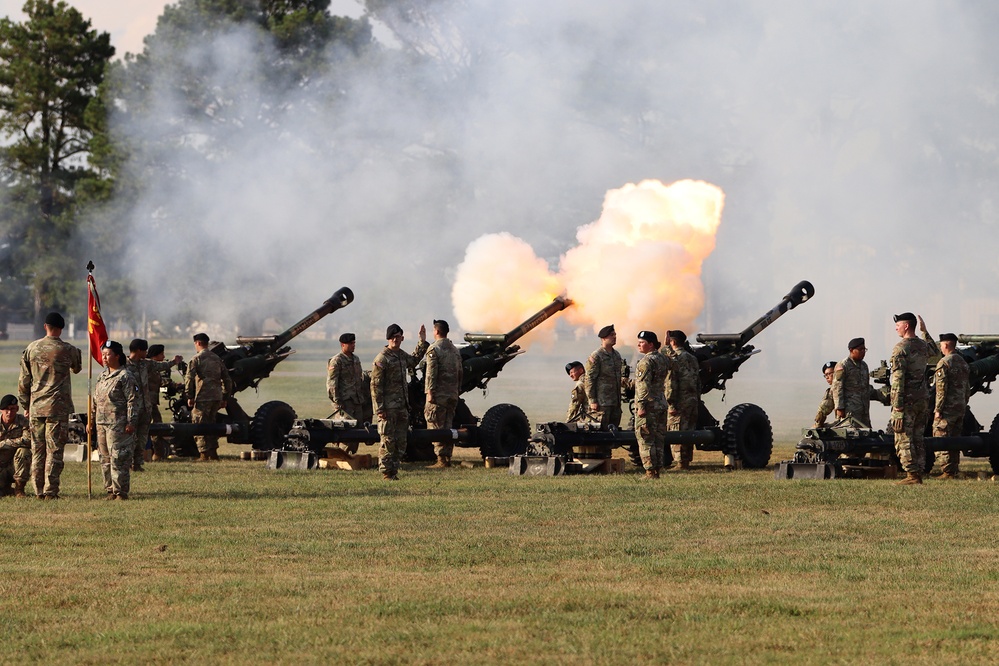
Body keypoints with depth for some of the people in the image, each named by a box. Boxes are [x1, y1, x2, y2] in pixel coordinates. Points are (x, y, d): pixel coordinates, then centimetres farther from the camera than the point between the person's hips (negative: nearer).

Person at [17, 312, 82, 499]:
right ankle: (50, 491, -6)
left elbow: (23, 381, 7)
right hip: (58, 407, -3)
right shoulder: (67, 350, -6)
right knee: (54, 450, -2)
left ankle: (39, 491, 10)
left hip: (35, 407, 3)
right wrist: (77, 352, 33)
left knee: (37, 451, 9)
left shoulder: (32, 349, 3)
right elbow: (77, 369, 15)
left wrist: (25, 405, 16)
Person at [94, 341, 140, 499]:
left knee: (118, 459, -9)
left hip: (118, 425, -8)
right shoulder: (103, 376, 17)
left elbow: (134, 400, -12)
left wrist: (131, 422, -17)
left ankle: (121, 491, -6)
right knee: (105, 459, 10)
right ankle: (110, 490, 17)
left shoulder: (126, 376, -8)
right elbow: (96, 401, 24)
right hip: (101, 424, 8)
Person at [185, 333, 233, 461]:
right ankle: (213, 452, 17)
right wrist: (225, 398, 22)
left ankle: (204, 454, -5)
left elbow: (189, 378, -12)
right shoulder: (217, 359, 16)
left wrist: (189, 397, -7)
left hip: (202, 398, -6)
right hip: (217, 397, 6)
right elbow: (227, 380, 18)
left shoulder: (197, 359, -4)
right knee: (211, 424, 17)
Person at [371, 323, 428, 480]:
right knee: (388, 441, -5)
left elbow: (414, 360, 39)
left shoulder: (402, 355, 12)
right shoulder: (382, 358, -11)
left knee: (401, 442, 10)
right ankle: (386, 472, -1)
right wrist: (379, 409, -18)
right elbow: (375, 385, -13)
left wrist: (422, 342, 31)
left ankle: (394, 470, 17)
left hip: (402, 406, 8)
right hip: (388, 407, -8)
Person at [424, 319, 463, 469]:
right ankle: (447, 457, 12)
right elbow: (459, 372, 17)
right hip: (453, 394, 7)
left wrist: (430, 392, -14)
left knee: (436, 427, -5)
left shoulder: (434, 349, -9)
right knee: (448, 426, 12)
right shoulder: (455, 350, 14)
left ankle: (441, 459, -9)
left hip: (439, 394, -7)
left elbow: (431, 373, -14)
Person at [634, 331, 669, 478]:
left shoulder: (646, 361, -14)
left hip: (649, 405, -9)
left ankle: (650, 471, -8)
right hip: (661, 404, 9)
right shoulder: (663, 359, 12)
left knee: (645, 439, -5)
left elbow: (644, 386, -20)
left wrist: (641, 406, -21)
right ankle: (657, 469, 14)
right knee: (659, 439, 11)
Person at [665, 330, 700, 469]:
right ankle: (687, 461, 15)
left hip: (680, 401, -8)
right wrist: (697, 401, 20)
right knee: (689, 432, 12)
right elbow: (698, 383, 17)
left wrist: (671, 404, -16)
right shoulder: (693, 359, 14)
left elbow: (671, 383, -15)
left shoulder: (674, 358, -10)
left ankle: (681, 463, -7)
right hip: (693, 400, 8)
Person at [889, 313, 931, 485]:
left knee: (904, 439, -4)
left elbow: (898, 379, -19)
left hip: (906, 400, -8)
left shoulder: (901, 348, -14)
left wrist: (897, 406, -20)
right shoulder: (923, 346, 9)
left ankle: (912, 475, -9)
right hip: (922, 400, 8)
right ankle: (919, 473, 12)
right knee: (918, 439, 12)